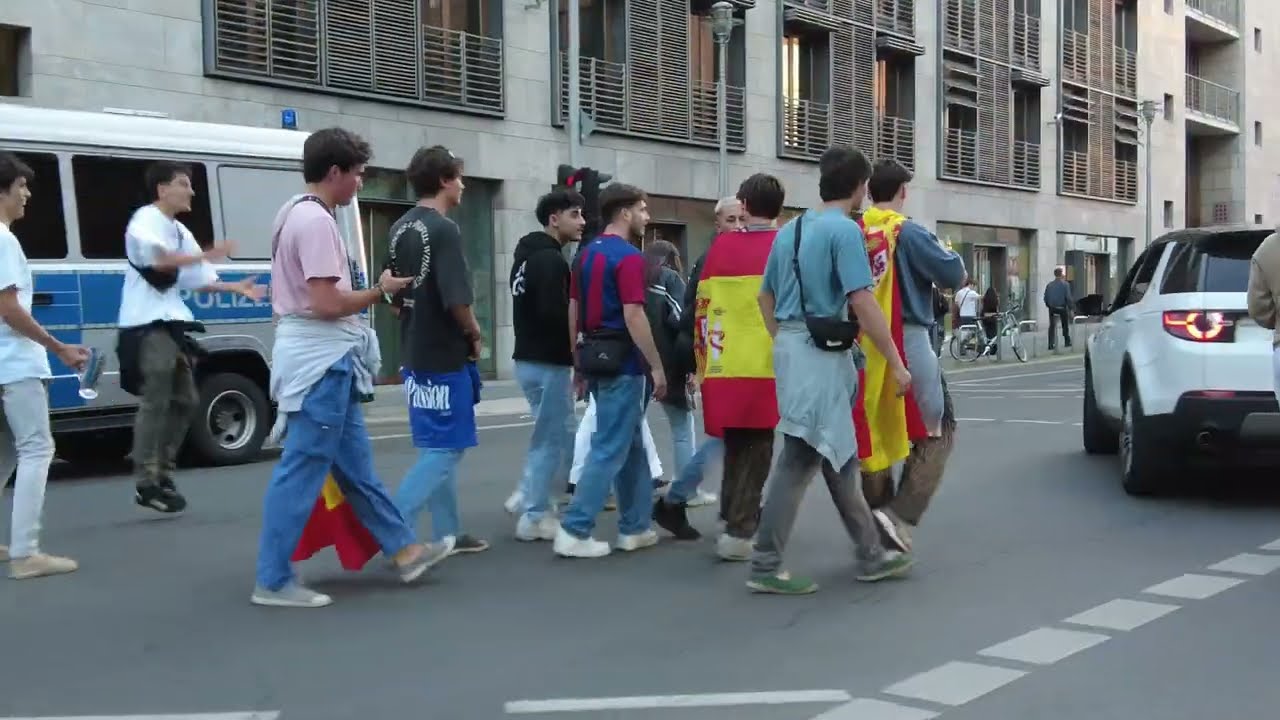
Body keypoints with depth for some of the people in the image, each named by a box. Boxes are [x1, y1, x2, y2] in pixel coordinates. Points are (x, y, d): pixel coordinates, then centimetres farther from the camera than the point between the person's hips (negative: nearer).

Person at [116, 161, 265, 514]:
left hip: (172, 323, 10)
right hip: (147, 324, -10)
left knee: (184, 400, 13)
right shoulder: (145, 221, -8)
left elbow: (199, 280, 19)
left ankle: (163, 474, 21)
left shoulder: (179, 231, 19)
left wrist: (237, 288, 11)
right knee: (155, 402, -12)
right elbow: (158, 258, -27)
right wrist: (205, 256, -31)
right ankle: (147, 484, -9)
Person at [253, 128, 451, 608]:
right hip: (320, 359, -11)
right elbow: (327, 303, -23)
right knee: (301, 473, -5)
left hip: (321, 357, 11)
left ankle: (403, 549, 25)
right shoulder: (315, 221, -17)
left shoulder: (296, 213, 16)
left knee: (354, 463, 15)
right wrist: (381, 291, -9)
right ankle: (273, 582, 3)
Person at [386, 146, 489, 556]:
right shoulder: (443, 230, -17)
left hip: (415, 353, 9)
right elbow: (456, 299, -24)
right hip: (444, 355, -9)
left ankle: (447, 534, 22)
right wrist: (474, 333, -7)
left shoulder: (401, 228, 10)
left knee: (438, 446, 16)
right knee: (445, 449, -3)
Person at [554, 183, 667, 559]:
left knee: (630, 445, 17)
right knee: (610, 449, -4)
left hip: (595, 357, 9)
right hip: (622, 363, -9)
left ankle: (636, 527, 23)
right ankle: (574, 531, -5)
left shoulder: (586, 254, 12)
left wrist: (579, 361, 19)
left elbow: (573, 311, 14)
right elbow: (633, 316, -20)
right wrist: (656, 366, -15)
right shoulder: (629, 257, -14)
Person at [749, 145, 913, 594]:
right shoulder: (845, 230, -12)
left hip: (793, 348, 9)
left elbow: (765, 297, 20)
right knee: (800, 461, -4)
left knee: (838, 456, 15)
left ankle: (871, 554, 25)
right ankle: (766, 567, 0)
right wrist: (896, 363, -14)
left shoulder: (790, 230, 15)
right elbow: (862, 303, -19)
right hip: (821, 353, -9)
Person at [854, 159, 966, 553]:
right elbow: (954, 275, -9)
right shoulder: (908, 233, -10)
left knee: (875, 438, 13)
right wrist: (949, 255, 10)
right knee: (934, 433, 5)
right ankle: (900, 516, -12)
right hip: (907, 343, -5)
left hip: (863, 348, 5)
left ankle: (880, 530, 19)